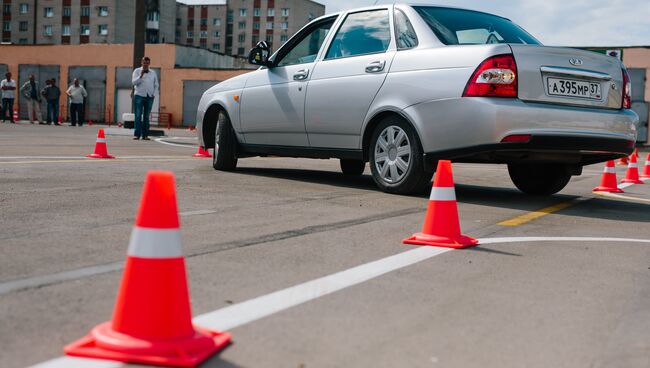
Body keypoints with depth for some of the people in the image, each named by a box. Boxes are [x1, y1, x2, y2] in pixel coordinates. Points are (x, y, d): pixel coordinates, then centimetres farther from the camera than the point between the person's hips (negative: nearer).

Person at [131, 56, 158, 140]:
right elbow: (134, 82, -4)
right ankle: (137, 134, -7)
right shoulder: (137, 71, 7)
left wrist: (154, 94, 4)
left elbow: (156, 85, 18)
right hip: (139, 95, -3)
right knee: (138, 115, -7)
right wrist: (141, 76, -17)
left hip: (149, 96, 3)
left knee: (146, 116, 3)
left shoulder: (153, 73, 16)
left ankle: (145, 135, 4)